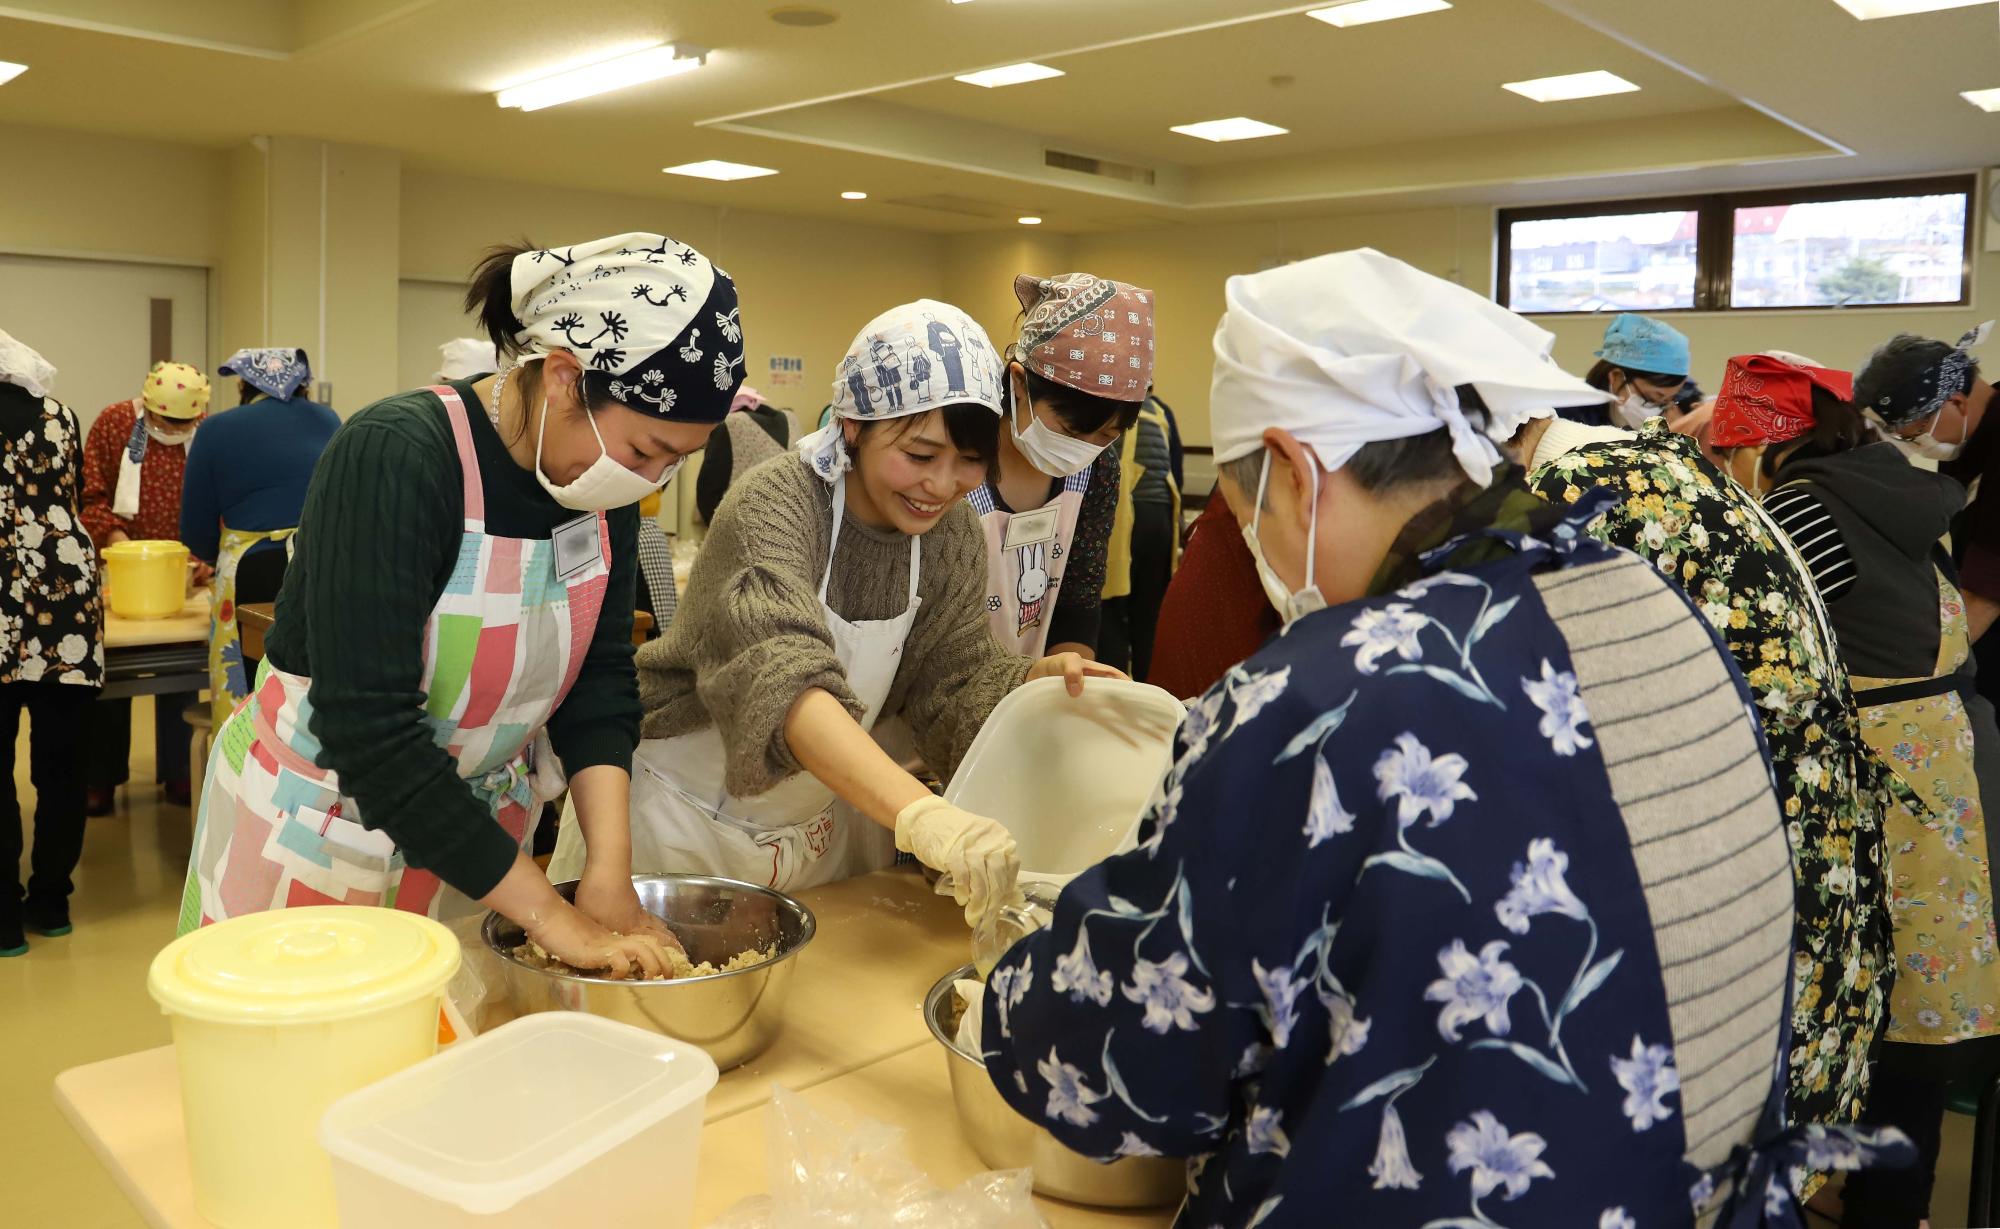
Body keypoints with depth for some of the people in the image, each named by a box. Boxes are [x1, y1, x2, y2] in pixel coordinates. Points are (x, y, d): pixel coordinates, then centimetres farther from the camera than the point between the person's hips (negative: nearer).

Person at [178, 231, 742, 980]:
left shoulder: (606, 480, -9)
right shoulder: (395, 460, -28)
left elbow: (599, 681, -6)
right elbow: (369, 730, -31)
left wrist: (611, 868, -18)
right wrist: (549, 915, -29)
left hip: (473, 832, 5)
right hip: (317, 831, -5)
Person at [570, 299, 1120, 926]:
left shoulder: (953, 539, -6)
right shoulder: (775, 503, -26)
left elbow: (953, 684, -7)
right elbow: (784, 678, -41)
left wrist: (1043, 678, -29)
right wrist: (918, 812, -55)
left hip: (818, 823, 5)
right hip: (677, 817, -5)